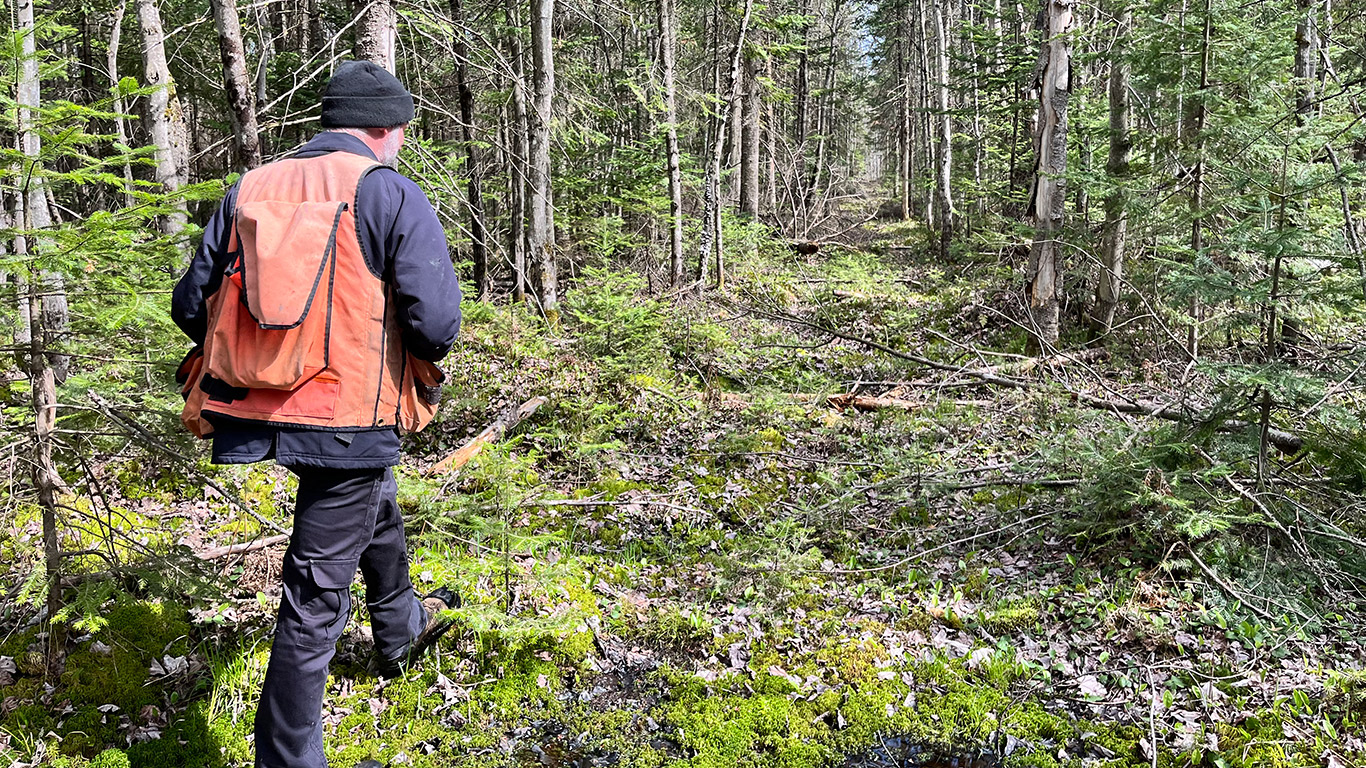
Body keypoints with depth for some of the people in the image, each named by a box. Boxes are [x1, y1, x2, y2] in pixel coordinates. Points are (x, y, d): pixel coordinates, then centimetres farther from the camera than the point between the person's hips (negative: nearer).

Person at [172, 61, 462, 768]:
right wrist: (423, 357, 5)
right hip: (345, 416, -7)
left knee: (374, 502, 33)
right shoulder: (390, 194, -8)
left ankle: (399, 629, 57)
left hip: (255, 409, 8)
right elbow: (435, 318, -17)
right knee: (317, 594, 3)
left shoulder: (248, 190, 8)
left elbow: (192, 304, 8)